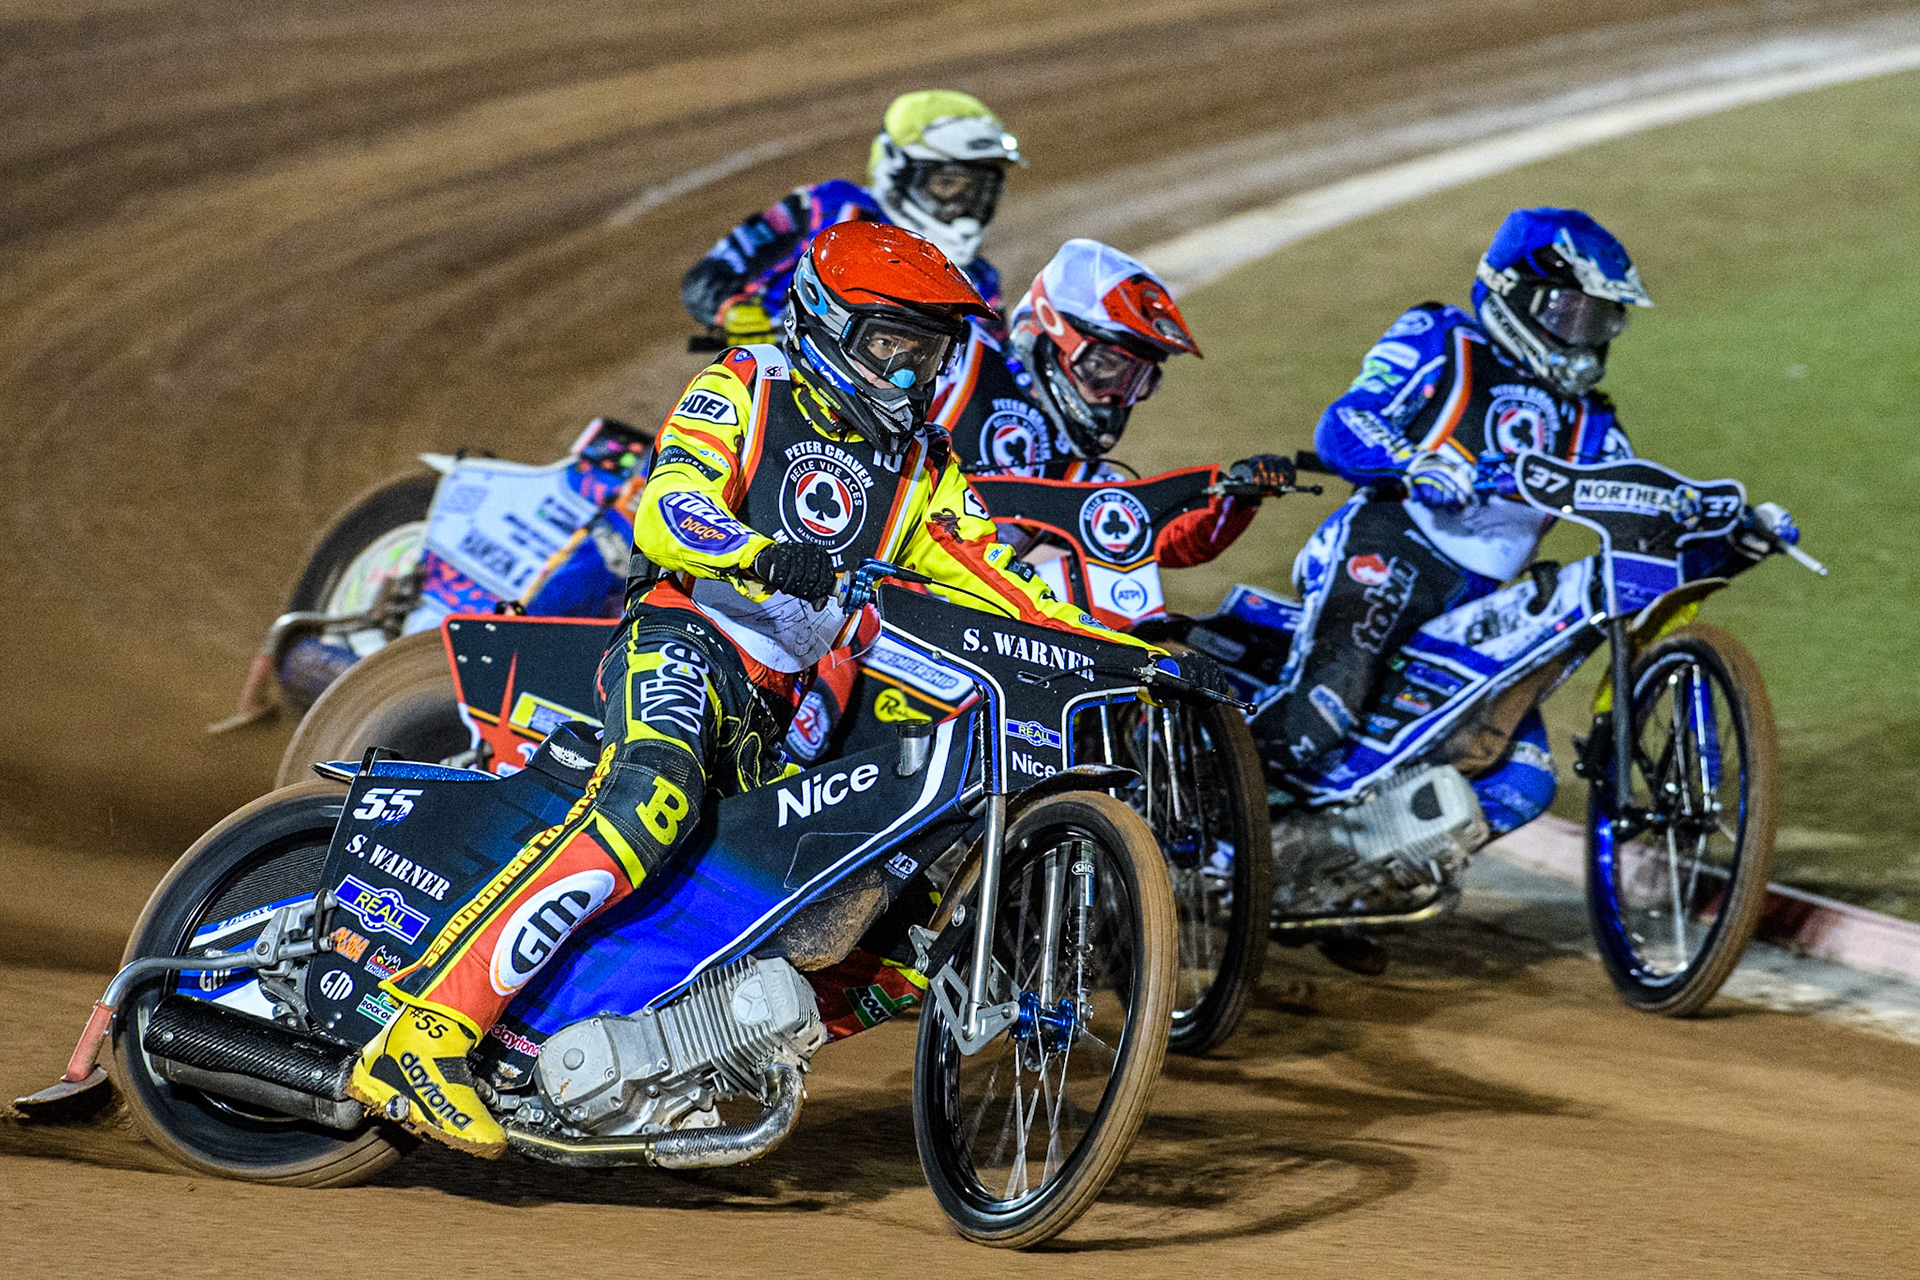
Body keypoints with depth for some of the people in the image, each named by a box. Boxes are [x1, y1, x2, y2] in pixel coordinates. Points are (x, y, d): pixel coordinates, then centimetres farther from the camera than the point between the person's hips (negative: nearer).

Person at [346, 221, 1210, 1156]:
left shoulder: (919, 468, 22)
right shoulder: (743, 390, 5)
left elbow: (997, 585, 16)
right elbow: (666, 510, -11)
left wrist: (1135, 651, 3)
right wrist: (761, 556, -32)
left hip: (786, 710, 7)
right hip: (686, 635, -7)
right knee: (650, 798, -37)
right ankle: (423, 1033, -45)